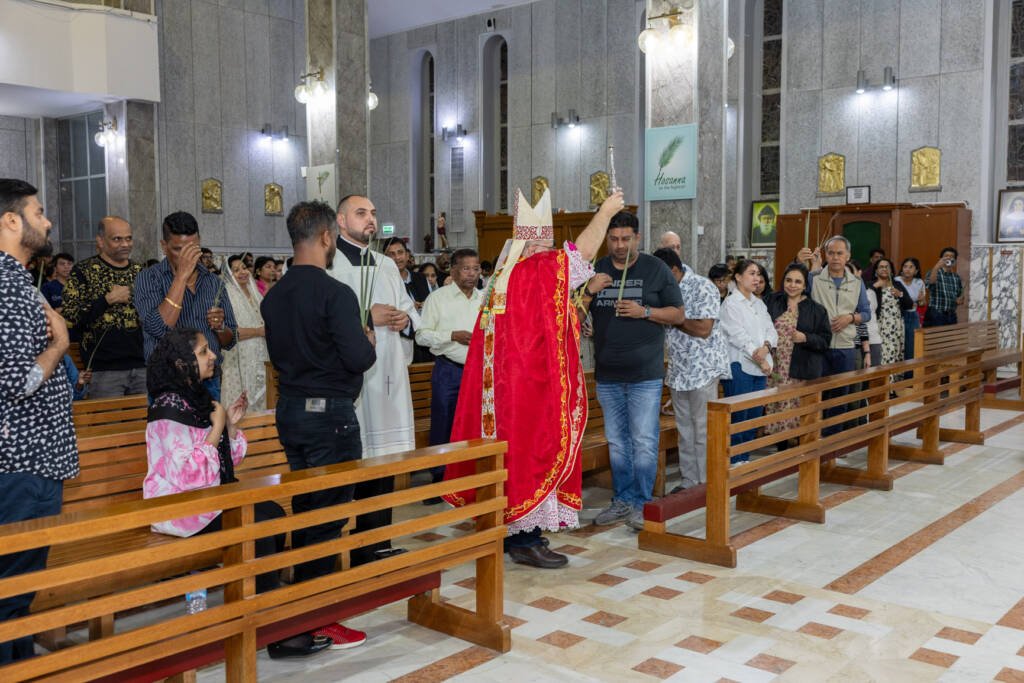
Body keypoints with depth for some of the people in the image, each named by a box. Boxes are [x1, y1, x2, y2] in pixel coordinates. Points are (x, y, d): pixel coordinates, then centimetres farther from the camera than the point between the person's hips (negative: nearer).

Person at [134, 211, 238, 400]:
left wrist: (220, 327, -12)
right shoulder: (148, 278, -4)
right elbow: (159, 329, -21)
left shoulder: (214, 282, 9)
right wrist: (182, 276, -20)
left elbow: (230, 341, 12)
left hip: (210, 382, 4)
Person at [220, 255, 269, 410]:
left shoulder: (254, 294, 14)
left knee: (258, 401, 9)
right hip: (239, 361, -7)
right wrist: (260, 331, -13)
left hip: (258, 359, 7)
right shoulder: (227, 295, -10)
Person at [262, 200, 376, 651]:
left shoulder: (274, 295, 7)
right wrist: (369, 342, -1)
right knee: (328, 513, 1)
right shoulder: (335, 293, -17)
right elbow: (358, 358, -22)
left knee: (304, 508, 18)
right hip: (330, 412, -8)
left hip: (290, 410, 8)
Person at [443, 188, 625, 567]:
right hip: (532, 384, -9)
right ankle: (525, 539, 3)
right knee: (533, 450, -3)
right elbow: (583, 251, -9)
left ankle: (513, 531, 23)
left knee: (513, 450, 13)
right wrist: (606, 211, 3)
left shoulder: (503, 275, 13)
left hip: (505, 385, 9)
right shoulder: (541, 270, -15)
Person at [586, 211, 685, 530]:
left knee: (644, 441, -4)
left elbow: (678, 314, 1)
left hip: (645, 374, -4)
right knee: (616, 441, 12)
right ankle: (622, 500, 23)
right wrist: (588, 291, -9)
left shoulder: (656, 269, 0)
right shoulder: (596, 270, 9)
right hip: (607, 374, 4)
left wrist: (644, 311, -15)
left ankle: (641, 504, 7)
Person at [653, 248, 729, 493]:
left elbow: (704, 329, -20)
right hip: (678, 370, 7)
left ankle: (706, 482, 6)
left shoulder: (703, 288, -12)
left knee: (703, 429, -2)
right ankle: (688, 480, 20)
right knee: (684, 429, 12)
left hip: (703, 369, -7)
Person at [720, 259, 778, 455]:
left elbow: (771, 331, 10)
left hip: (760, 367, 7)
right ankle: (734, 462, 2)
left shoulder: (759, 303, 17)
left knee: (754, 416, 9)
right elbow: (738, 335, -12)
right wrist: (758, 358, -12)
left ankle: (745, 460, 18)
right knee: (738, 418, -5)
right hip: (739, 365, -7)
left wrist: (766, 347, -11)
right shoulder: (730, 303, -4)